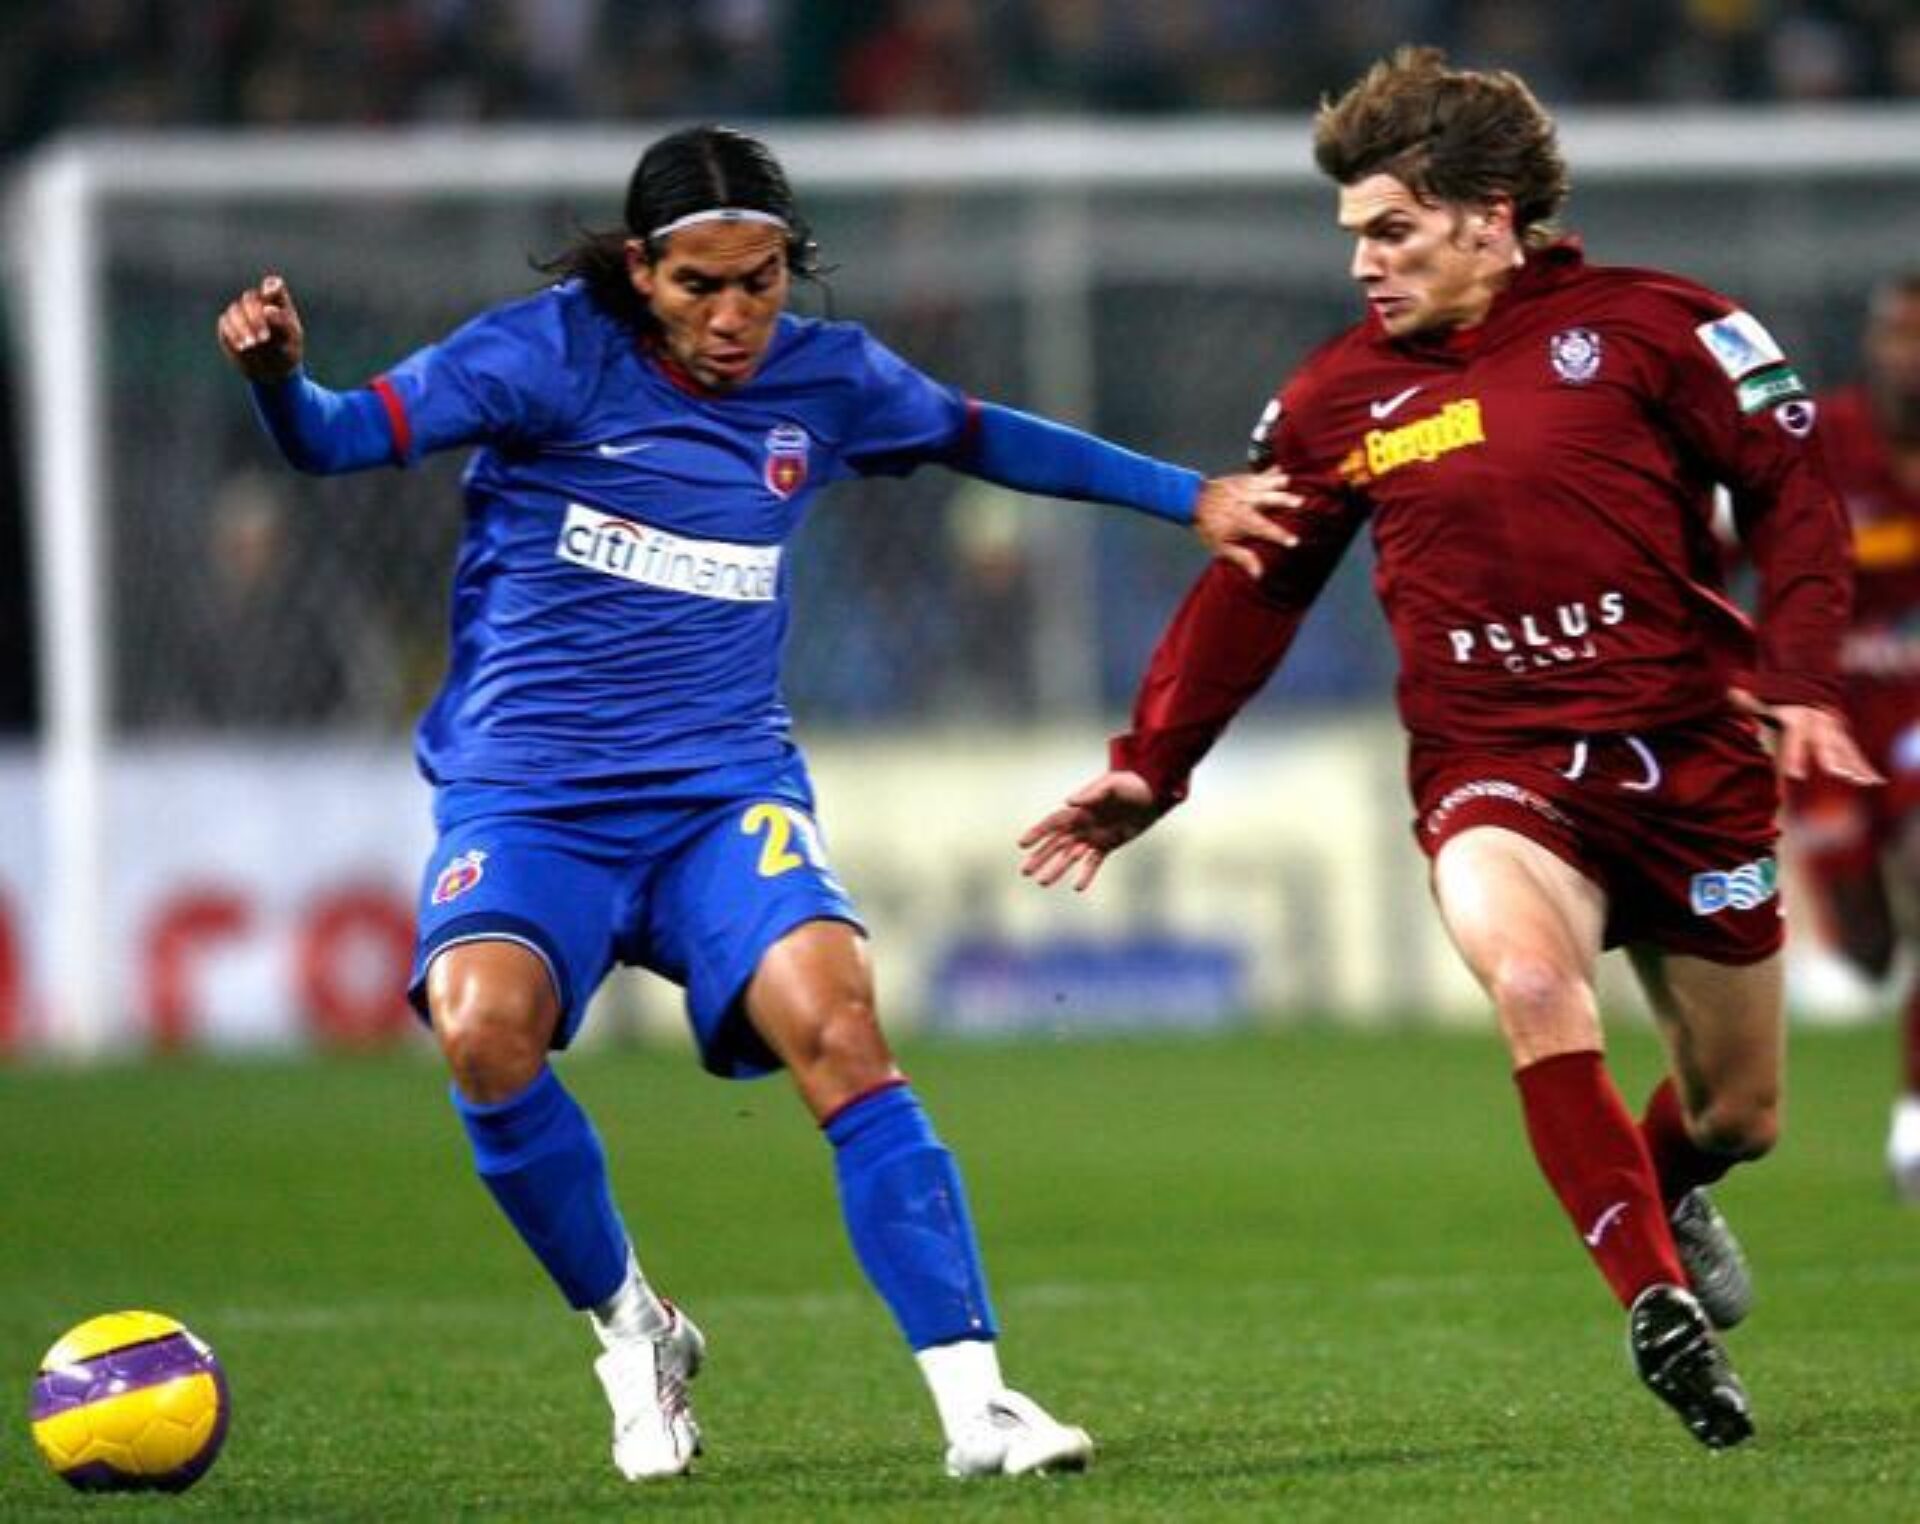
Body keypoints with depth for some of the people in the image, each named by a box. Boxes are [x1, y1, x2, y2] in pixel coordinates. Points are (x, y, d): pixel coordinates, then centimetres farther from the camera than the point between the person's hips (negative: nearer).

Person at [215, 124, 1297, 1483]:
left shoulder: (826, 378, 7)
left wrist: (1192, 497, 25)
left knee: (836, 1025, -26)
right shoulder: (551, 351, -6)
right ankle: (631, 1331, -6)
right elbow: (348, 436, -11)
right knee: (484, 1027, -31)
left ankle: (973, 1400, -22)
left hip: (726, 786, 2)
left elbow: (980, 436, 25)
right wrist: (280, 377, -34)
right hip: (525, 796, -2)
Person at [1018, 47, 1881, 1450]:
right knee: (1530, 982, -34)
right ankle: (1662, 1307, -27)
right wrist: (1150, 765, 13)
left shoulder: (1646, 327, -3)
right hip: (1495, 770, 0)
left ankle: (1665, 1195, 48)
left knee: (1736, 1113, 10)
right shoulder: (1339, 399, 6)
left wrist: (1800, 682, -12)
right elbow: (1251, 590, 16)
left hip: (1688, 755, 0)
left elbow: (1792, 489, -1)